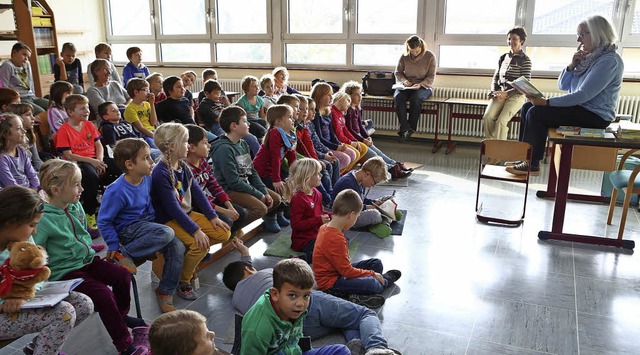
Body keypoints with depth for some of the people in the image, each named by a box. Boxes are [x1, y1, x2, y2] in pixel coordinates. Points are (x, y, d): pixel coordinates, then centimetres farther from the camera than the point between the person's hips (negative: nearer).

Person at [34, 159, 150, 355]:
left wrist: (88, 249, 11)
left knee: (122, 275, -7)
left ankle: (121, 315, 22)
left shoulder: (76, 206, 2)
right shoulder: (43, 220, -22)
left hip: (86, 260, 8)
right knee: (102, 293, -23)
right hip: (64, 271, -7)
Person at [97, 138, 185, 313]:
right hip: (128, 229, -7)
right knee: (167, 233, -31)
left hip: (147, 224, 7)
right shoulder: (116, 191, -22)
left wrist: (154, 222, 17)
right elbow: (104, 221, -14)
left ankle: (165, 290, 4)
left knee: (177, 247, -13)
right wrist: (114, 246, -14)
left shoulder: (146, 179, -1)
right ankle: (123, 254, -16)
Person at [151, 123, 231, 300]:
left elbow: (197, 192, 9)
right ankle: (183, 281, -2)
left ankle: (188, 259, 13)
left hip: (187, 214, 9)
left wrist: (212, 216, 1)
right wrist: (195, 230, -27)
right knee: (201, 244, -28)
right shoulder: (160, 174, -21)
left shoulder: (182, 165, 6)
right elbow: (172, 208, -24)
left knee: (224, 233, -1)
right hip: (168, 221, -9)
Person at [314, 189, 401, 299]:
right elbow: (347, 271, -24)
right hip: (330, 283, -10)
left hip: (338, 269, 10)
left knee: (377, 263, 8)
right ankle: (385, 280, 6)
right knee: (370, 284, -24)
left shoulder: (325, 228, 2)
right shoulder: (336, 239, -29)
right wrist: (372, 274, -11)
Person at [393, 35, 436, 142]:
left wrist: (420, 84, -20)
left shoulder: (430, 56, -3)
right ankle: (405, 127, -34)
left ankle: (411, 128, -26)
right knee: (398, 97, -31)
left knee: (416, 98, -37)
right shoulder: (404, 57, 3)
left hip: (424, 86, -2)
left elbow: (431, 76, -3)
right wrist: (404, 81, -9)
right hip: (407, 86, 3)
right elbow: (398, 72, 12)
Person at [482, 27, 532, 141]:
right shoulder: (503, 58, 16)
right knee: (487, 117, -23)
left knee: (501, 121, -27)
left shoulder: (525, 61, -1)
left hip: (516, 96, -4)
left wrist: (506, 93, -17)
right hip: (500, 94, 5)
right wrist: (494, 91, -1)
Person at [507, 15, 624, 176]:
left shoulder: (609, 60, -18)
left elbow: (583, 95, -26)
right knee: (528, 107, 1)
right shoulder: (588, 57, 11)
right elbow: (563, 86, 12)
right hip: (580, 108, 10)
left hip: (595, 115, -9)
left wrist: (547, 102, -26)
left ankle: (532, 164, -9)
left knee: (536, 113, -20)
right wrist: (572, 65, -6)